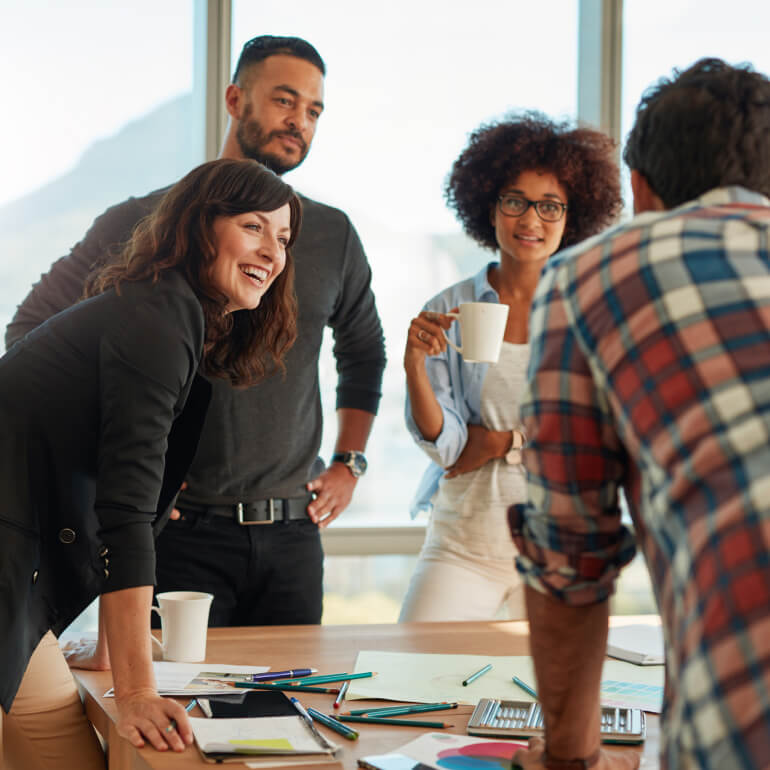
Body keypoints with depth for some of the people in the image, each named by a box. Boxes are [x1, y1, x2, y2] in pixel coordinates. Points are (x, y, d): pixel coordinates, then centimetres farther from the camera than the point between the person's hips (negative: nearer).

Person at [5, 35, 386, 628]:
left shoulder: (332, 235, 9)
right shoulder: (145, 222, -3)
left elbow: (364, 351, 26)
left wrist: (348, 465, 15)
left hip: (293, 534, 4)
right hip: (182, 532, -4)